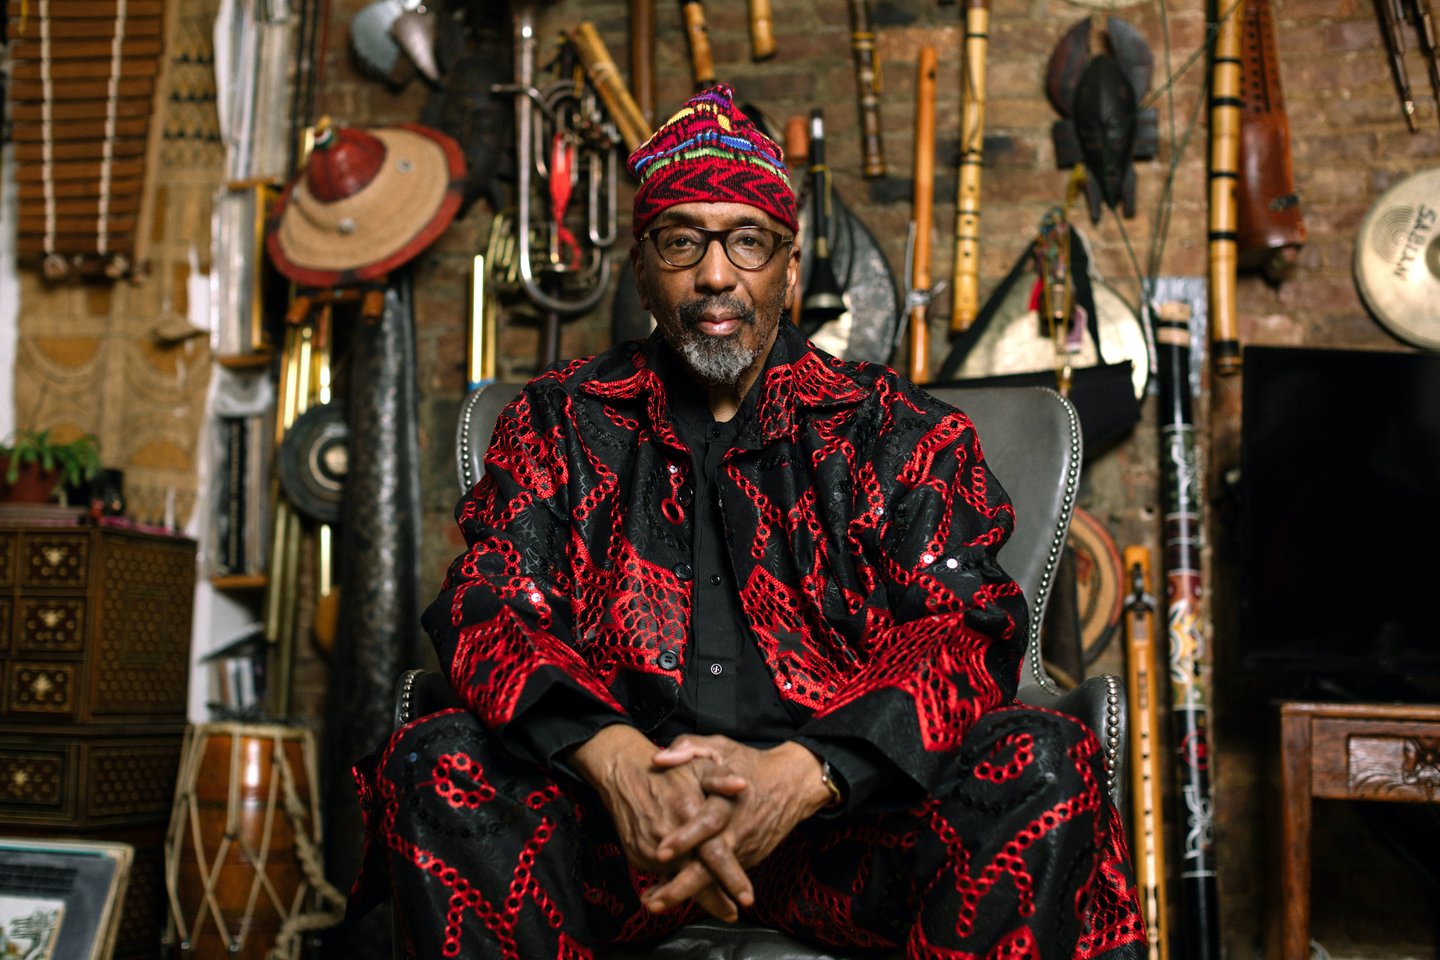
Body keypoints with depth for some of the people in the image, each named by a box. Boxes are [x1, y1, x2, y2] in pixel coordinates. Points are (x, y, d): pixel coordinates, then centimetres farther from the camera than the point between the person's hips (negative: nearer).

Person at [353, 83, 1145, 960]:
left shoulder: (894, 431, 10)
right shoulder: (563, 425, 14)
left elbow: (966, 628, -2)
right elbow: (491, 608, 1)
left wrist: (798, 775, -22)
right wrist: (617, 761, -21)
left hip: (838, 811, 0)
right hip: (618, 813, 1)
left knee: (1045, 767, -27)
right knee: (433, 768, -27)